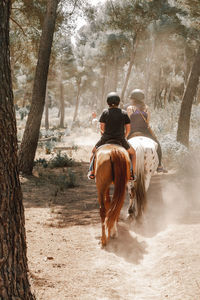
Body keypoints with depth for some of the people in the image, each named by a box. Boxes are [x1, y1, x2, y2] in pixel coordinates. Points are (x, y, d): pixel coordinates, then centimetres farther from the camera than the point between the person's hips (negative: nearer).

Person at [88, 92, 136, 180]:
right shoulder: (124, 113, -2)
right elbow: (128, 129, 0)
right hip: (120, 139, 0)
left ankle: (91, 171, 14)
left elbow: (101, 128, -4)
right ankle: (132, 173, 13)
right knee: (132, 153, 24)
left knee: (94, 151, 27)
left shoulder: (105, 112, -5)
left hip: (105, 139, 0)